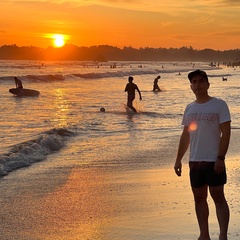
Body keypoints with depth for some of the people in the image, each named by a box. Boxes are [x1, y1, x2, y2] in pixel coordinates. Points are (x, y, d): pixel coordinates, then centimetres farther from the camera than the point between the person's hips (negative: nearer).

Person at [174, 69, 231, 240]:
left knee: (218, 197, -3)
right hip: (195, 161, 6)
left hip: (213, 160, -6)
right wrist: (178, 159, 11)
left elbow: (226, 133, -10)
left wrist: (220, 157, -16)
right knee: (199, 198, 9)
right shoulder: (189, 108, 11)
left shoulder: (219, 105, -5)